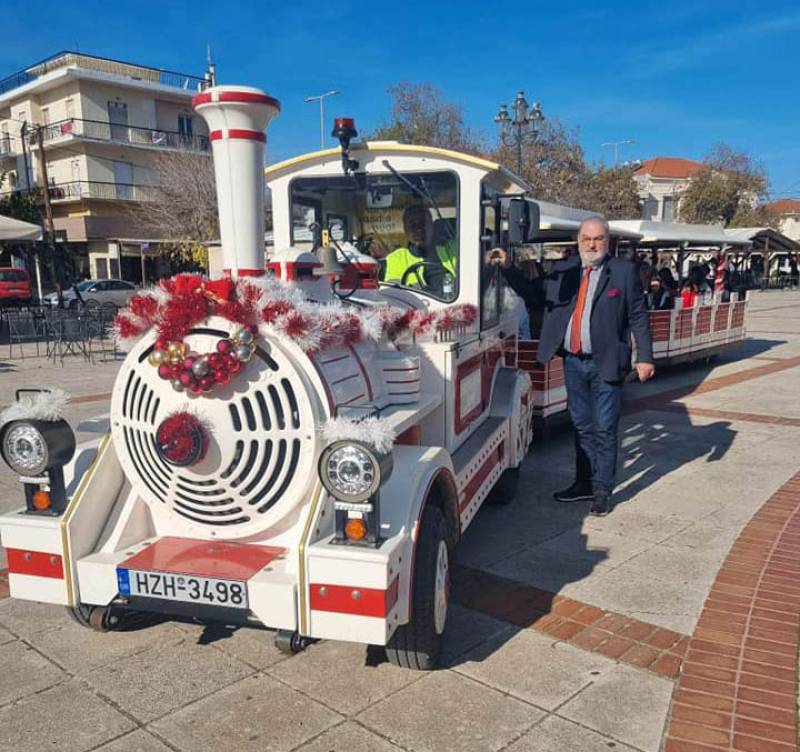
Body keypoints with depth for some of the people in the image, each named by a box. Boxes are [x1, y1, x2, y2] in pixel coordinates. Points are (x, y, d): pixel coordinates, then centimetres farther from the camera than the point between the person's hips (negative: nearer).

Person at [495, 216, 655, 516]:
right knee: (582, 426, 15)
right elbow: (533, 293, 6)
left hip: (605, 364, -4)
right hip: (573, 362, 4)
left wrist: (645, 357, -7)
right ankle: (584, 483, 28)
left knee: (604, 429, 2)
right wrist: (508, 267, -3)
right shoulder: (563, 270, 8)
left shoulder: (624, 272, -2)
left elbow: (638, 317, -3)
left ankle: (602, 491, 14)